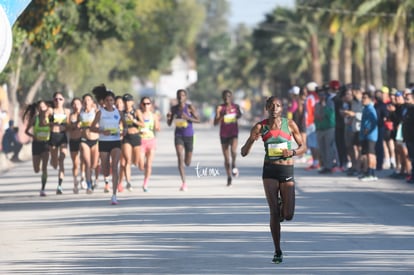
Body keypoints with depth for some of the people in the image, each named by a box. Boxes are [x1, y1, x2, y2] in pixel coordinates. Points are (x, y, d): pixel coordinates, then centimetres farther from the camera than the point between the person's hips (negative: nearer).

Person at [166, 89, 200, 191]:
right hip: (178, 136, 1)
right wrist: (168, 118, -14)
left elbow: (198, 120, -7)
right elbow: (169, 124, 8)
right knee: (180, 159, -16)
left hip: (189, 136, -1)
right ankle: (183, 183, -16)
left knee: (187, 163, 7)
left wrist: (188, 118, -23)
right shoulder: (174, 109, 2)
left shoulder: (190, 108, -7)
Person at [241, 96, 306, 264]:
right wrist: (252, 140, -21)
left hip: (287, 171, 0)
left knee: (288, 215, -5)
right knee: (274, 213, -7)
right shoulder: (260, 127, -1)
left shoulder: (290, 124, -1)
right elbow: (244, 153, -1)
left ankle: (282, 205, 33)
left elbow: (303, 147, 8)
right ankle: (277, 252, 4)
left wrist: (293, 152, -13)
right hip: (269, 171, 0)